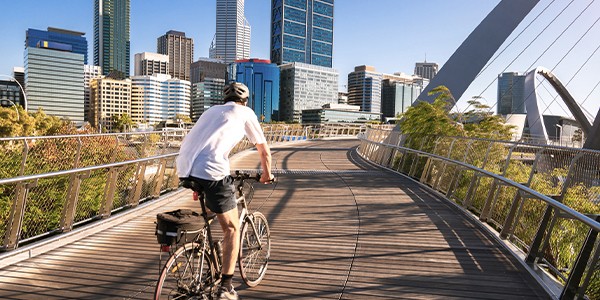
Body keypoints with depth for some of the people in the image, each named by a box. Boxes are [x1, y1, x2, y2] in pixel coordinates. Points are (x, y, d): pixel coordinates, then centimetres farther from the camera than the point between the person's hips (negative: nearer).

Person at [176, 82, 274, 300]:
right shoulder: (245, 113, 14)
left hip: (184, 170, 6)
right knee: (232, 228, 9)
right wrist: (267, 175, 34)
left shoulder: (212, 110, 29)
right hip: (211, 172, -6)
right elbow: (264, 151, 18)